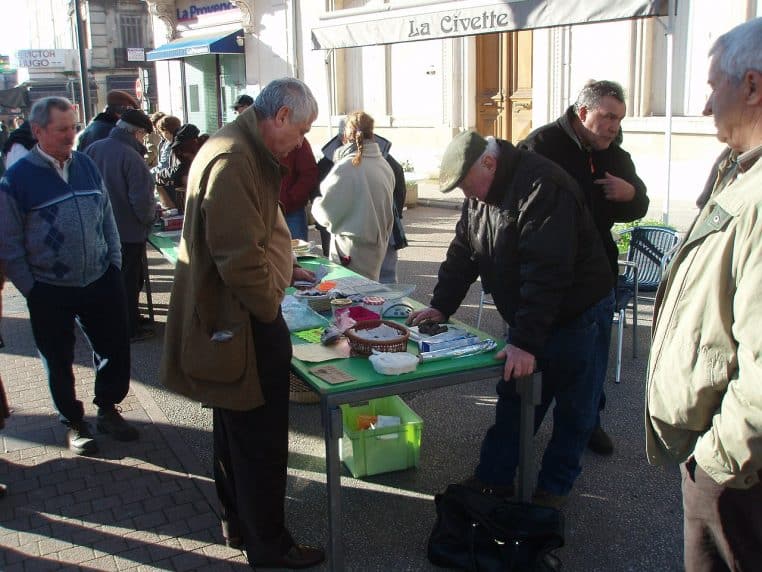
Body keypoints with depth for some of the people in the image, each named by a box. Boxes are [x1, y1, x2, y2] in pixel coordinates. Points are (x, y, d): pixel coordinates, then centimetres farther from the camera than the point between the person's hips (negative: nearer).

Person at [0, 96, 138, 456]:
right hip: (50, 292, -3)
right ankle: (74, 423, 31)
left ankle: (108, 409, 33)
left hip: (101, 282, 4)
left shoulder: (86, 165, 4)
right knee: (59, 362, 11)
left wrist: (114, 264, 7)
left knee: (116, 349, 11)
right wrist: (30, 289, -7)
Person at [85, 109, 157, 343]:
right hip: (128, 231, -7)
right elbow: (142, 201, -25)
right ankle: (131, 329, 17)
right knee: (130, 280, 8)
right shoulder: (132, 158, -23)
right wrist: (149, 217, -4)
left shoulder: (93, 149, -2)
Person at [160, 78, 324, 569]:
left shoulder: (244, 150, 12)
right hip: (243, 325, -11)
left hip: (232, 319, 11)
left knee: (235, 428, 23)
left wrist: (285, 267, 15)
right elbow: (240, 255, -27)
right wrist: (270, 312, -15)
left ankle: (239, 521, 40)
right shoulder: (233, 160, -24)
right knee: (261, 439, 3)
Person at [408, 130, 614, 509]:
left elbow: (546, 271, -33)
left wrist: (525, 341, -35)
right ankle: (493, 479, 20)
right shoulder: (481, 193, 1)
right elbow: (462, 253, 8)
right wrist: (441, 306, 0)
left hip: (576, 314, -8)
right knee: (513, 398, 11)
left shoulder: (542, 189, -28)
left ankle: (555, 485, 21)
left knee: (572, 406, 6)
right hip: (525, 317, 8)